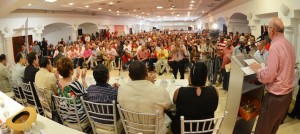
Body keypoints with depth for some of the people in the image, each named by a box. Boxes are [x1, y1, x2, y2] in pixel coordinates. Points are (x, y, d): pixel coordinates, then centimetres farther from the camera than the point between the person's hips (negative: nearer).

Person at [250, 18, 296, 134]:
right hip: (288, 93, 9)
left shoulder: (275, 47, -21)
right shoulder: (289, 45, 6)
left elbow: (268, 76, -25)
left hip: (275, 96, -9)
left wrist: (257, 69, -8)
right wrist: (263, 66, 14)